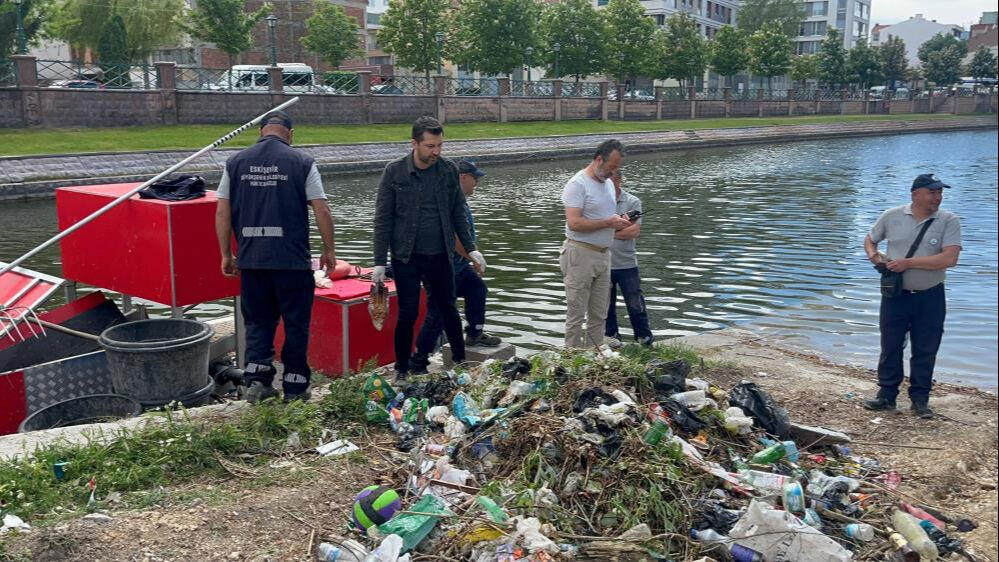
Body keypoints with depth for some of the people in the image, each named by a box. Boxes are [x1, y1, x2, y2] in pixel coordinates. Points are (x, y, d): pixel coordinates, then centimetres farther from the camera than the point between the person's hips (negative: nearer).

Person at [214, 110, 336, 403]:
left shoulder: (236, 162, 6)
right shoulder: (302, 162, -3)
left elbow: (222, 212, 5)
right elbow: (321, 210, -6)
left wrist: (226, 255, 12)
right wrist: (329, 250, 5)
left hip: (251, 258, 3)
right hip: (293, 258, -3)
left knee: (258, 320, 16)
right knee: (296, 324, 9)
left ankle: (257, 378, 4)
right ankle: (295, 387, 15)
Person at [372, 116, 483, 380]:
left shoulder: (449, 170, 1)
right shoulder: (395, 171, -7)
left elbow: (458, 214, 10)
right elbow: (383, 219, -5)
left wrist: (470, 248, 5)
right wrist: (380, 262, -8)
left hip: (441, 257, 3)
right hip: (406, 258, -2)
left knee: (448, 309, 14)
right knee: (408, 314, 2)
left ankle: (461, 361, 29)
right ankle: (402, 369, 19)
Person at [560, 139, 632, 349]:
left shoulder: (608, 183, 15)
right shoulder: (577, 184, -12)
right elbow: (574, 223, -21)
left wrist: (620, 221, 2)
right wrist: (609, 223, -20)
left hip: (603, 254, 8)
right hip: (581, 254, -8)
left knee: (599, 314, 10)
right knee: (576, 314, -3)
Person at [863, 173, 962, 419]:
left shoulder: (949, 221, -7)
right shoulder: (892, 216, 0)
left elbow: (950, 258, -19)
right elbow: (870, 240, 15)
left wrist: (908, 263, -20)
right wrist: (874, 256, -8)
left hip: (930, 297, -1)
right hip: (895, 295, 1)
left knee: (925, 351, 7)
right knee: (890, 347, 8)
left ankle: (920, 399, 19)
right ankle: (886, 395, 21)